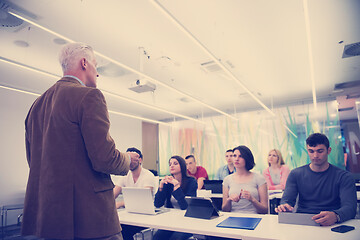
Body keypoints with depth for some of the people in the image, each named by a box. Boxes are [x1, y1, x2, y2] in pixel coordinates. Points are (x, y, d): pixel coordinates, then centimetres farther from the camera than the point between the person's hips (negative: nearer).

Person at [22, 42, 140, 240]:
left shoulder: (37, 104, 11)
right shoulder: (89, 95, -14)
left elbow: (33, 160, 16)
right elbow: (104, 158, -21)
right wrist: (127, 159, 0)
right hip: (87, 217, -8)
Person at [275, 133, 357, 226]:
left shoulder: (344, 177, 3)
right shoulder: (295, 174, 9)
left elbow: (350, 207, -11)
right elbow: (287, 200, 1)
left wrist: (335, 216, -36)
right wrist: (284, 206, -26)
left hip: (330, 225, -1)